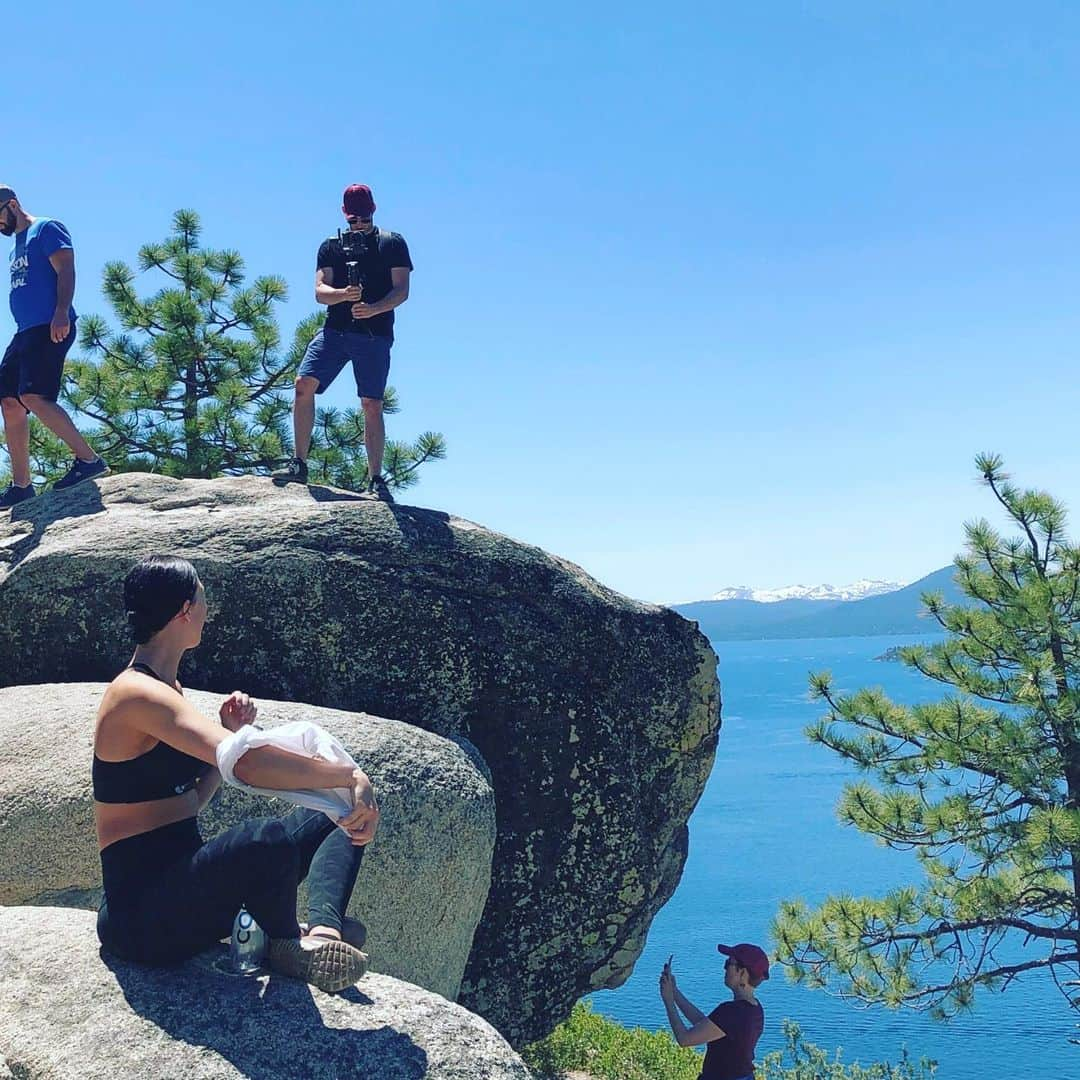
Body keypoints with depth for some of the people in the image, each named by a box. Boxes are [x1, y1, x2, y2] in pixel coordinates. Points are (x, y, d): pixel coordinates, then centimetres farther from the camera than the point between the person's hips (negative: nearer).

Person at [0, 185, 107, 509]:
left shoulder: (46, 229, 1)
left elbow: (65, 271, -12)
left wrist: (61, 313, -26)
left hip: (49, 328, -9)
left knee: (33, 397, -22)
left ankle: (88, 459, -18)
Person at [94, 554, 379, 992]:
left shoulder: (166, 689, 14)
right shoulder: (137, 694, -19)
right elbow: (247, 764, -33)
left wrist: (230, 732, 4)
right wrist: (351, 776, -27)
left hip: (188, 883, 10)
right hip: (143, 914, -10)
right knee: (268, 839, -38)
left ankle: (322, 932, -18)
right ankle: (285, 943, -7)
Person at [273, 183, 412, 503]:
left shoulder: (393, 243, 10)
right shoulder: (331, 246, 17)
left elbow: (402, 290, 1)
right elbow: (320, 291, 7)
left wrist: (373, 309, -18)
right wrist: (344, 294, -16)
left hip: (375, 335, -2)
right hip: (335, 330, 3)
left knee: (372, 405, -4)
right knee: (304, 385, -13)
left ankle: (376, 480, 2)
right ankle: (299, 464, -6)